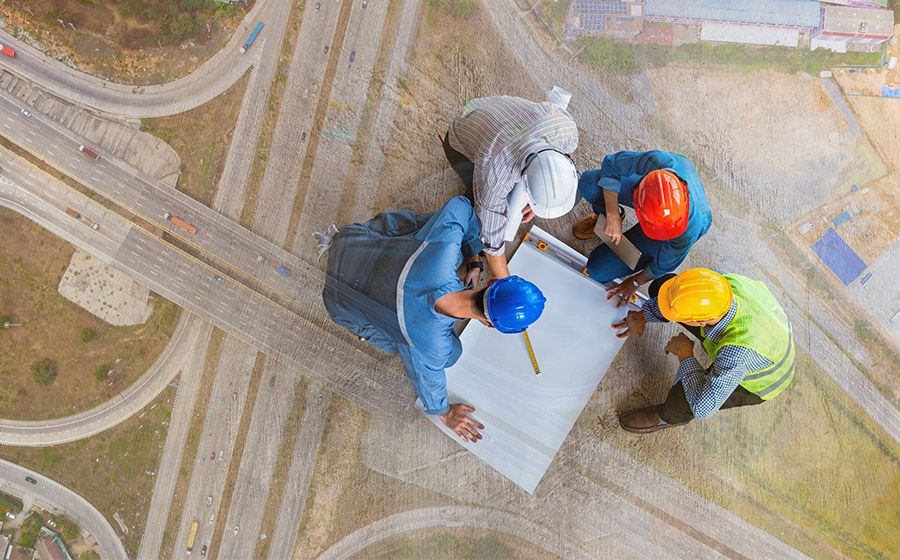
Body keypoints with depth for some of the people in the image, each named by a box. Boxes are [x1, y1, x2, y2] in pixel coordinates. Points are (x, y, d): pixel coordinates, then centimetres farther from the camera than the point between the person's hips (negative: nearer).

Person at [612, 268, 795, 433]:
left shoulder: (737, 354, -48)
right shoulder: (727, 282, -33)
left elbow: (703, 408, -39)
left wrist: (685, 355, -29)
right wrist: (643, 316, -8)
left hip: (755, 384, -4)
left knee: (683, 394, -32)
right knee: (660, 285, -7)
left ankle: (670, 416, 7)